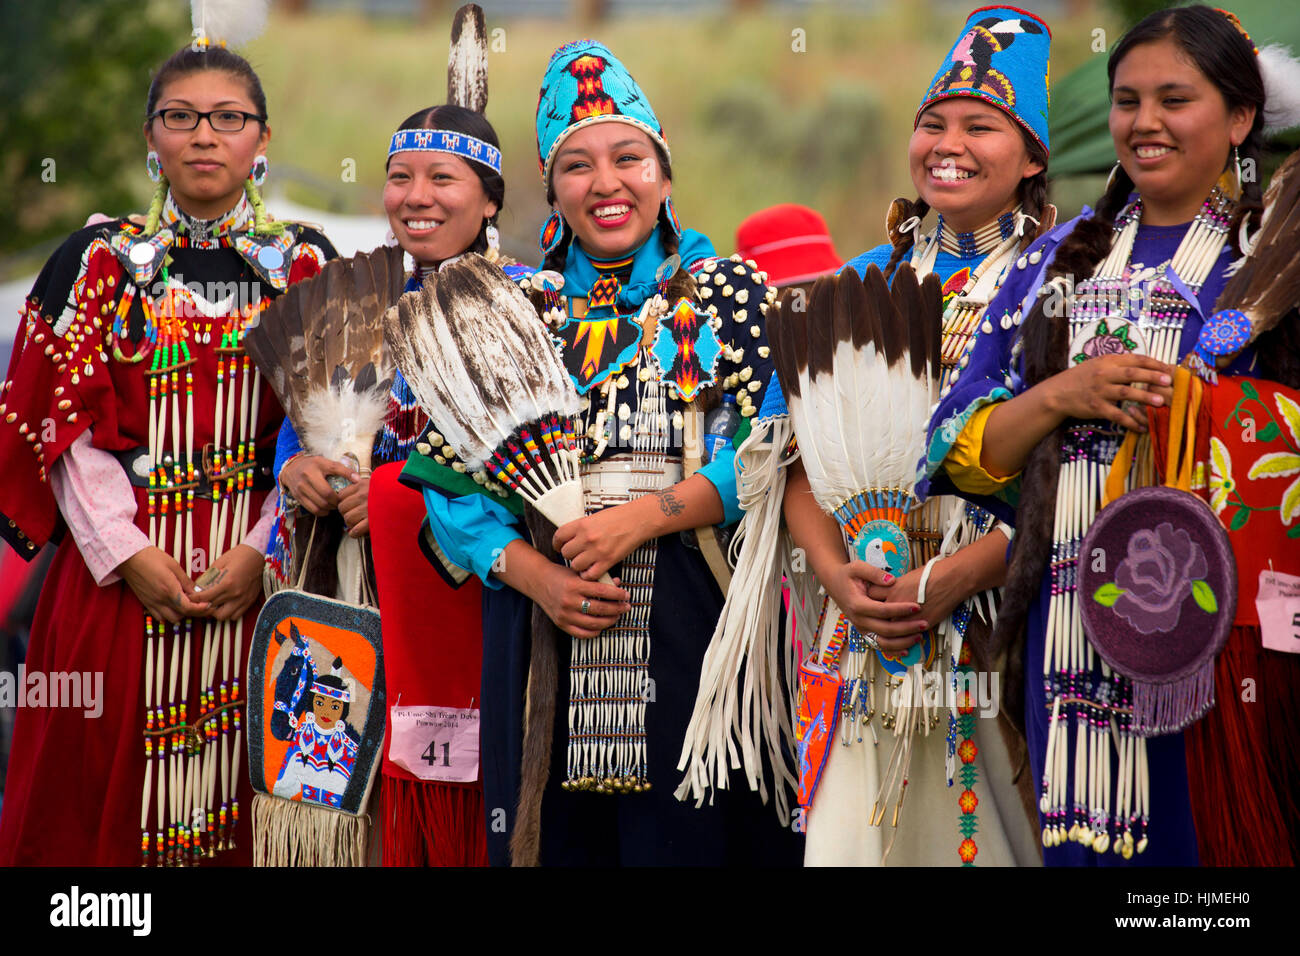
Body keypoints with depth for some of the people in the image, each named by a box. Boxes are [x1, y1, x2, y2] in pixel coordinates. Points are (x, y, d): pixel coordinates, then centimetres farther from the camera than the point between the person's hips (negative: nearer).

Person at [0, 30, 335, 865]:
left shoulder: (306, 268, 7)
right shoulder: (100, 261, 7)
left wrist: (264, 552, -11)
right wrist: (125, 551, -10)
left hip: (261, 573, 0)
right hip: (118, 574, 0)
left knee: (239, 791, 1)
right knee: (112, 792, 2)